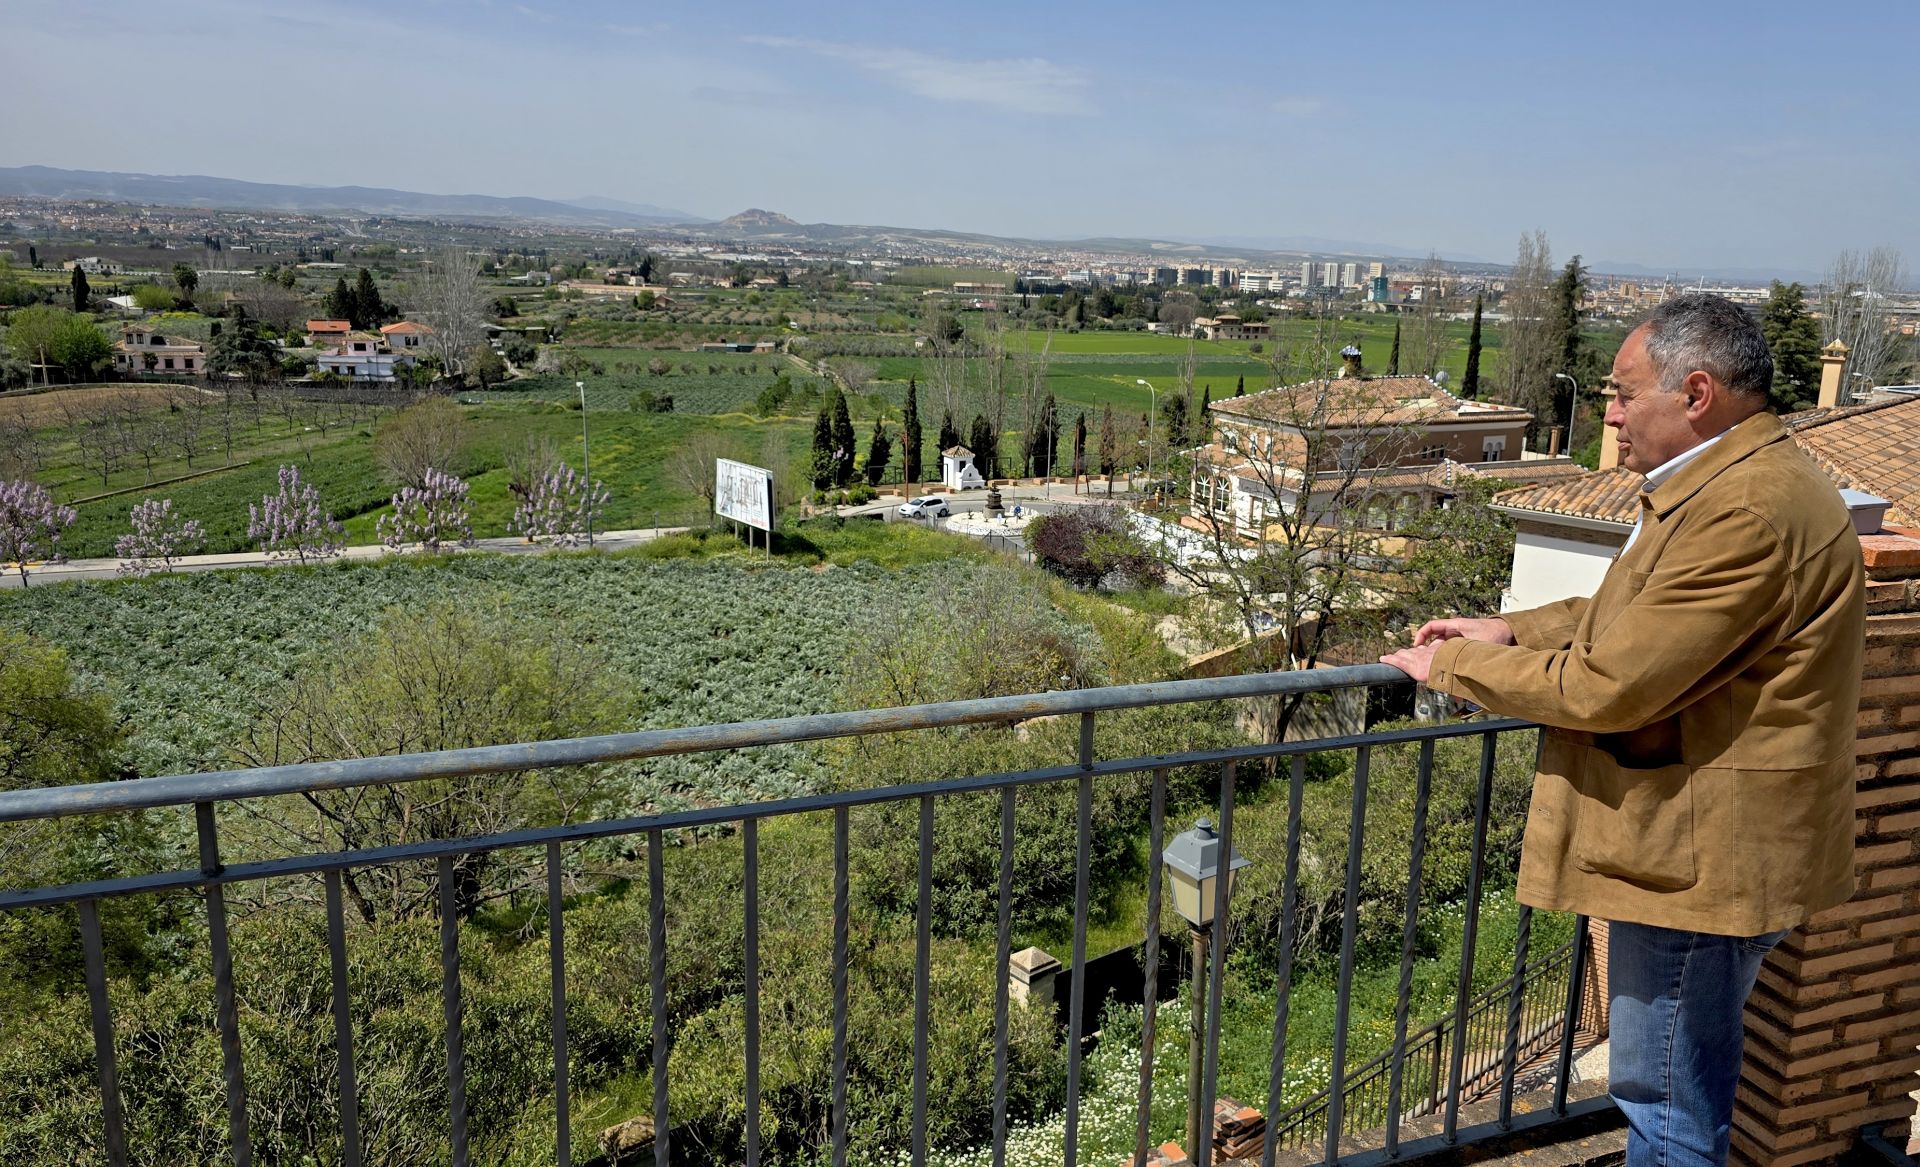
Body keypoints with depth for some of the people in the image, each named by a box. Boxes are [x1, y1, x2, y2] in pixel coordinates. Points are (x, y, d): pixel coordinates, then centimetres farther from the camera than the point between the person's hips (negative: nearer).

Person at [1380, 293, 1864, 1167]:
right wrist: (1512, 631, 5)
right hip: (1694, 843, 11)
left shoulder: (1750, 512, -26)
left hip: (1702, 858, -11)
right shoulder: (1732, 485, 10)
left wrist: (1452, 664, -13)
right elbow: (1634, 613, 18)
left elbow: (1604, 685, -26)